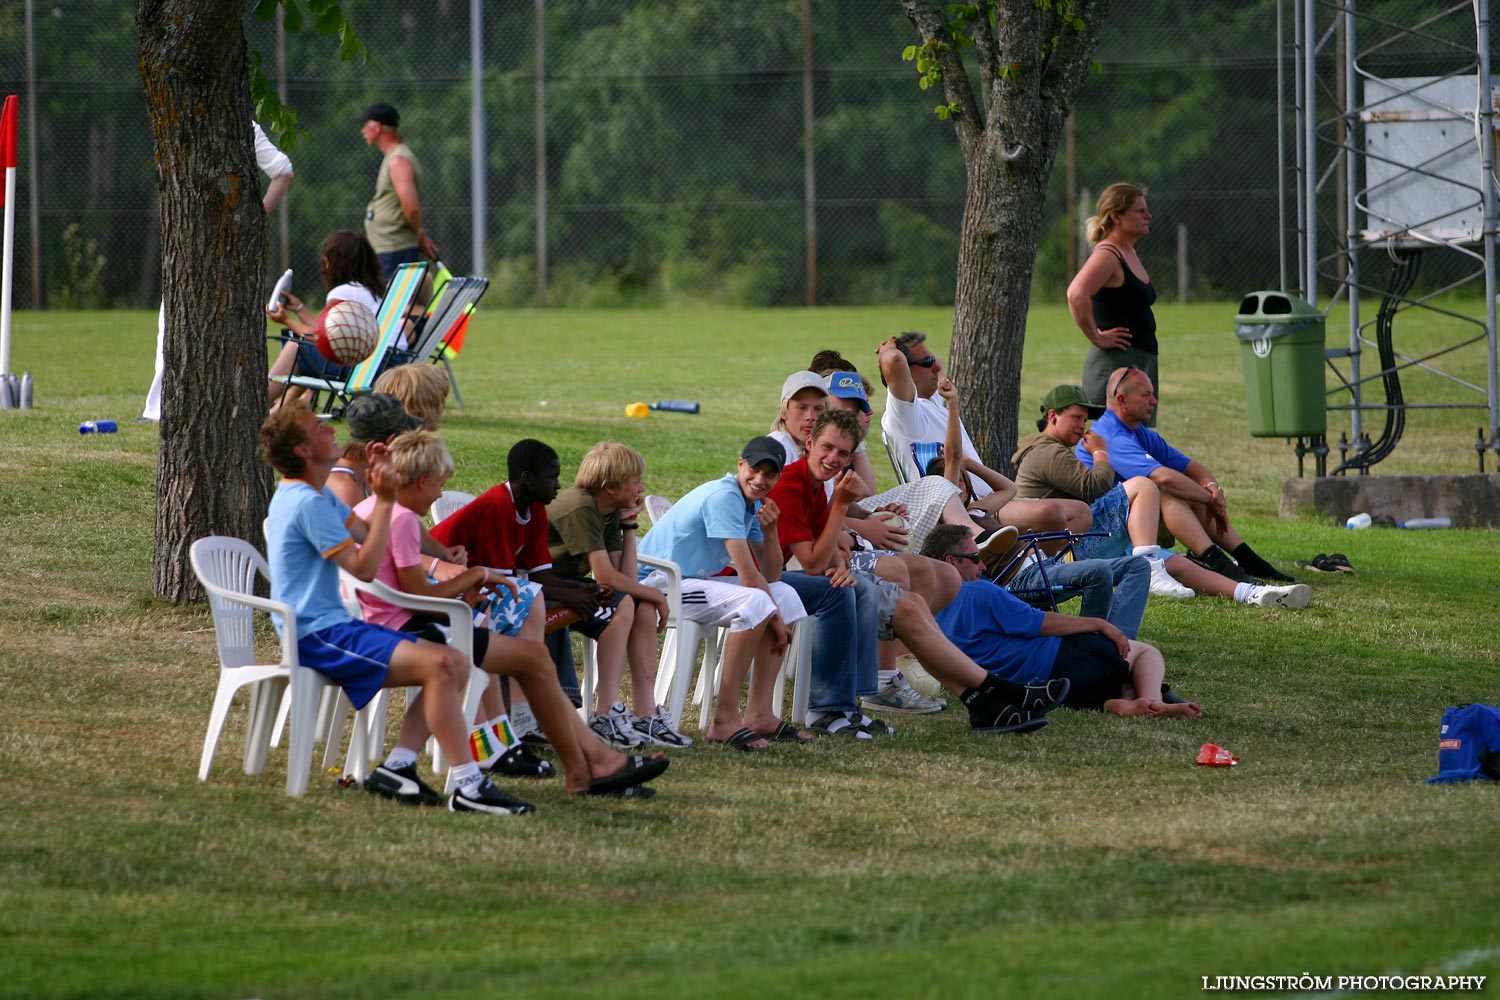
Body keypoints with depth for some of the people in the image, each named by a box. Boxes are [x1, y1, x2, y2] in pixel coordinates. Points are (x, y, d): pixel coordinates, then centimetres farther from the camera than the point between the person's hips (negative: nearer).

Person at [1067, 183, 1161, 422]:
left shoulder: (1129, 254, 14)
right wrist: (1097, 338, -22)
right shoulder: (1107, 255, -15)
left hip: (1140, 364, 10)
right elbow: (1077, 295, -32)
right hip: (1115, 364, -10)